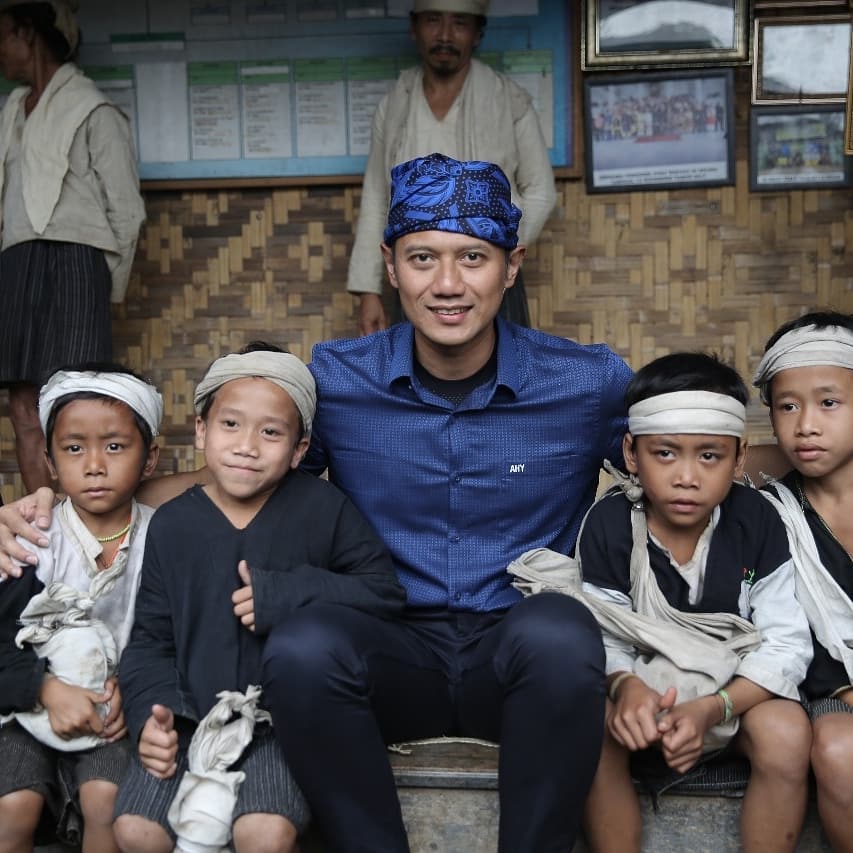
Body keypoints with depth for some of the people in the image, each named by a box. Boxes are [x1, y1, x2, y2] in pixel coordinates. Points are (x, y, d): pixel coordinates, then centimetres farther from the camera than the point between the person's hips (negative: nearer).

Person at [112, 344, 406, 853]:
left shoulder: (321, 507, -6)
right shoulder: (173, 524, 3)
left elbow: (385, 592, -8)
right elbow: (152, 639, 9)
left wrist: (288, 595, -19)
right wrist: (151, 712, -8)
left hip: (282, 717, -3)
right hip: (191, 716, 3)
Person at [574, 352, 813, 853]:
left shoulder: (757, 522, -15)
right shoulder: (609, 525, -14)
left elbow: (787, 643, -14)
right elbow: (606, 639, -11)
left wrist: (711, 708, -31)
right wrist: (625, 685, -37)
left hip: (740, 684, 0)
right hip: (646, 680, 0)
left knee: (787, 734, -29)